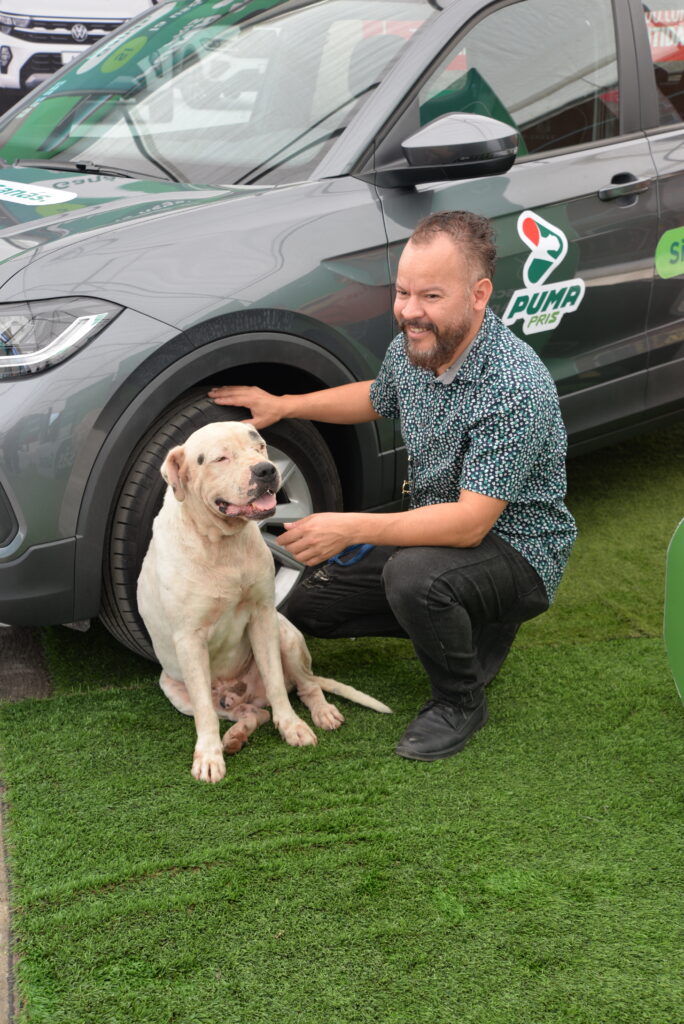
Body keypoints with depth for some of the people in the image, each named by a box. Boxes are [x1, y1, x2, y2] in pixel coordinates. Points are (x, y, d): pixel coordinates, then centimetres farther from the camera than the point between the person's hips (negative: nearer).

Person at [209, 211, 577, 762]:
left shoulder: (515, 387, -31)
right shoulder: (412, 348, -6)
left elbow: (470, 522, -34)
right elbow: (376, 397, 19)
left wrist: (353, 528, -38)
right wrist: (283, 404, 8)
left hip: (516, 550, -8)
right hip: (437, 531, 8)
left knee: (414, 576, -38)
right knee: (306, 606, 9)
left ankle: (461, 701, -8)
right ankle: (471, 625, 17)